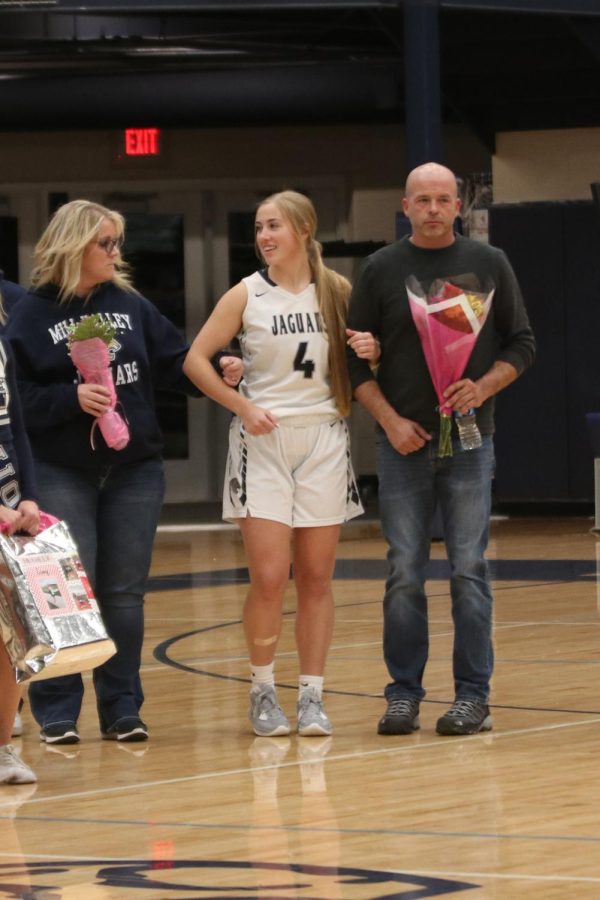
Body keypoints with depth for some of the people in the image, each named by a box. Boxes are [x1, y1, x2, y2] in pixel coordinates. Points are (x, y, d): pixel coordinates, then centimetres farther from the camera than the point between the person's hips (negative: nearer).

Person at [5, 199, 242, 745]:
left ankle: (122, 708, 14)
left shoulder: (131, 305, 8)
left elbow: (175, 363, 8)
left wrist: (218, 372, -8)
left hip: (135, 470, 4)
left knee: (125, 592, 7)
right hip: (62, 472, -4)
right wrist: (72, 398, -21)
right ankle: (57, 711, 3)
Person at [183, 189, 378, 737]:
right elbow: (195, 360, 0)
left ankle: (312, 696, 8)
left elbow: (360, 360, 16)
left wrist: (370, 352, -7)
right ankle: (263, 692, 7)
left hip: (323, 440, 2)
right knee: (269, 577, -9)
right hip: (263, 442, -2)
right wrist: (244, 407, -10)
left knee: (316, 576, 2)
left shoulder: (338, 292, 5)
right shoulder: (247, 295, -1)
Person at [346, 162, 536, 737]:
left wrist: (482, 388, -11)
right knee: (404, 573, 1)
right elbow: (355, 359, 4)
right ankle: (403, 693, 7)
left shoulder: (488, 265, 5)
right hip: (403, 441, 0)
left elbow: (521, 344, 6)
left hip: (468, 440, 0)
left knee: (468, 570, -1)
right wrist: (390, 420, -8)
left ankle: (472, 695, 3)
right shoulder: (380, 270, 4)